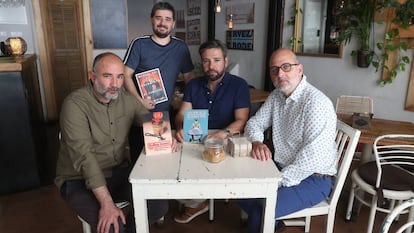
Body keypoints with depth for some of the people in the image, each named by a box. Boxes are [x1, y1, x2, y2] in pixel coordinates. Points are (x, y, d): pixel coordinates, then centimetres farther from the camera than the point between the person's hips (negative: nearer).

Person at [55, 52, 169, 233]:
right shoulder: (75, 104, -19)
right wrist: (107, 204, -32)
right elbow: (84, 157, -27)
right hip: (80, 179, -5)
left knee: (159, 206, -11)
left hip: (120, 172, 5)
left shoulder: (126, 98, -1)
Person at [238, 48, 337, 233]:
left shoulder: (316, 102, -22)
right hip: (281, 169, 8)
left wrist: (279, 182, -24)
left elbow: (314, 156, -28)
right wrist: (256, 142, -14)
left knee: (260, 210, -24)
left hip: (312, 178, -8)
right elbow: (255, 122, 9)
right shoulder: (276, 96, 5)